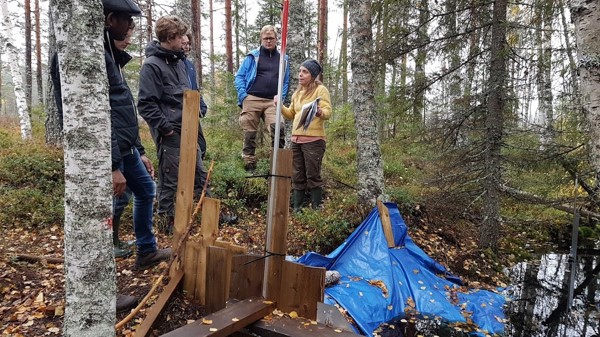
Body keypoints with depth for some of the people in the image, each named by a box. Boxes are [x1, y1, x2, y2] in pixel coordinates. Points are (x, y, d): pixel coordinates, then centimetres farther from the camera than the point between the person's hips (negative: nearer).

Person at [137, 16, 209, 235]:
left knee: (200, 174, 14)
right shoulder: (152, 65, -12)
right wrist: (165, 128, -17)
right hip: (170, 134, -8)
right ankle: (168, 222, 17)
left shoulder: (177, 61, 14)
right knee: (169, 181, 2)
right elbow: (146, 104, -16)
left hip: (188, 131, 8)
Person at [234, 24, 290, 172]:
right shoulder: (253, 56, 10)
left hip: (272, 102, 1)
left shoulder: (283, 59, 17)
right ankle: (249, 165, 8)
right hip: (252, 99, 0)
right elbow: (239, 76, 8)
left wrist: (281, 98, 1)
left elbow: (286, 82, 17)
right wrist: (243, 96, -5)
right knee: (249, 134, 0)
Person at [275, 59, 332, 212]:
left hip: (314, 140, -7)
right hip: (296, 140, 7)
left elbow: (328, 112, -14)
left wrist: (319, 112, -36)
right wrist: (280, 106, 10)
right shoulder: (297, 93, 18)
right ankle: (296, 209, 19)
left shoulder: (320, 89, -4)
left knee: (313, 176, -4)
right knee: (297, 177, 10)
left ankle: (316, 209, 6)